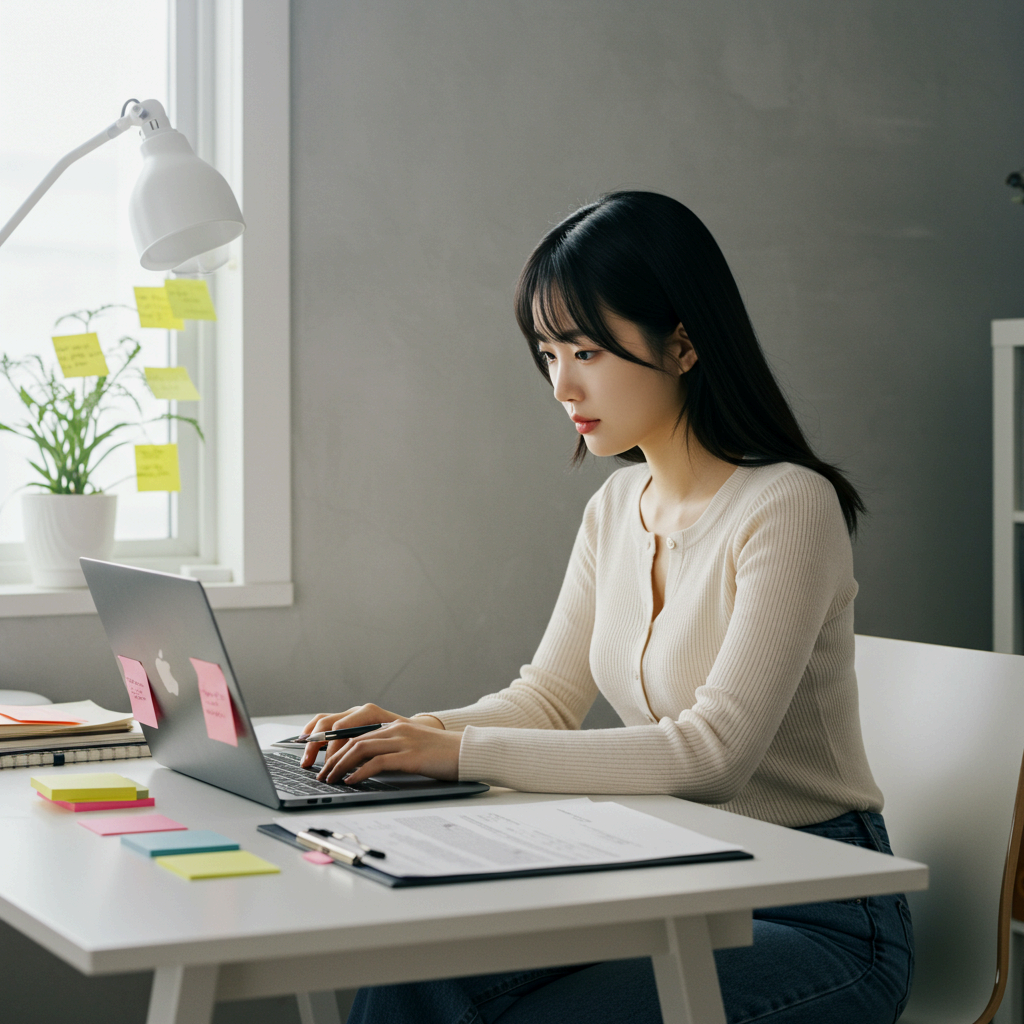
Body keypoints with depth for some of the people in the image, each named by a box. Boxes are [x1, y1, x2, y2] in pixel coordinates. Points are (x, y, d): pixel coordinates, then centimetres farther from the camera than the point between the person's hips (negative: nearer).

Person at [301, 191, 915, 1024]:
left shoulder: (787, 508, -18)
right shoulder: (617, 508, 8)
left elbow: (713, 751, -25)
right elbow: (548, 697, 12)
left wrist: (469, 752, -27)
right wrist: (415, 732, -8)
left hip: (817, 922, -6)